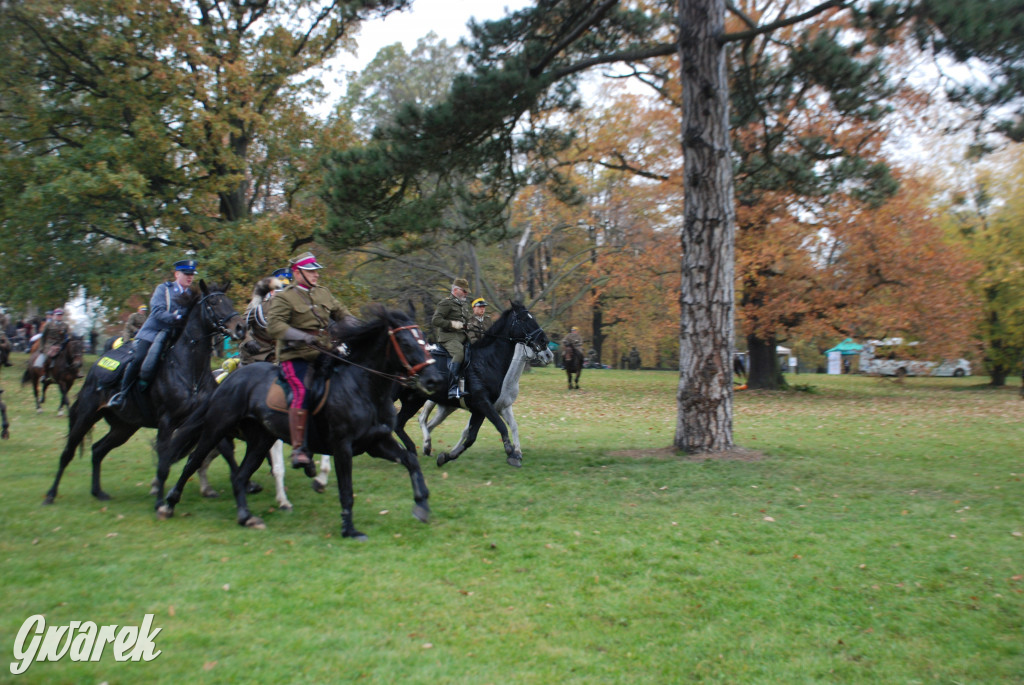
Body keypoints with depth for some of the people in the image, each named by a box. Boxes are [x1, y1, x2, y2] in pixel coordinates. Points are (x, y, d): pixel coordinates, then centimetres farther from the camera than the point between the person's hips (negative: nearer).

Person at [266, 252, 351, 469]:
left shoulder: (324, 293, 17)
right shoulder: (283, 298, -2)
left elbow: (340, 312, 25)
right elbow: (274, 325, -15)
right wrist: (303, 336, -27)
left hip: (322, 354, 7)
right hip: (295, 356, -7)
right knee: (302, 392, -24)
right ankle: (298, 449, -23)